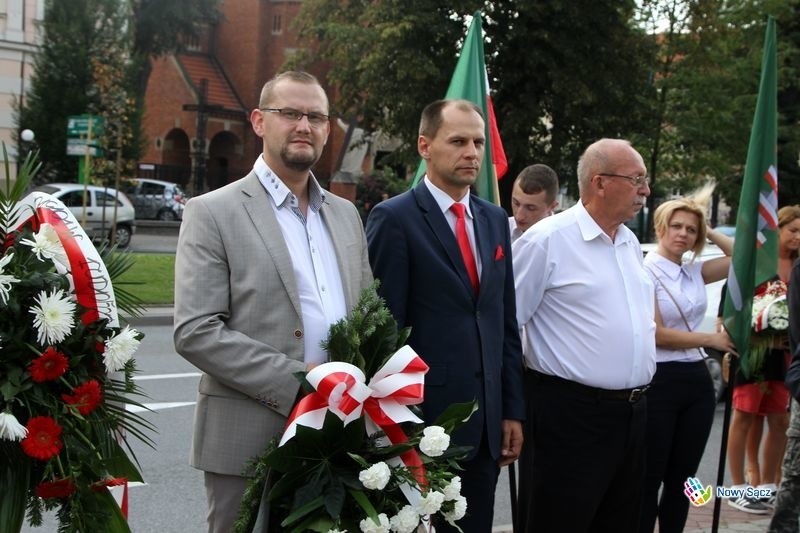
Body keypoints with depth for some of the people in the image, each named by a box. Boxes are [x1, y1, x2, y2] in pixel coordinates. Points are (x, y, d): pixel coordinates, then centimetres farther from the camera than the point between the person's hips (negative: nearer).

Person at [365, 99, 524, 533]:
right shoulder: (394, 218, -8)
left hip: (486, 421, 6)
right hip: (425, 417, -6)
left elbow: (505, 322, 14)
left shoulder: (495, 220, 12)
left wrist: (512, 410, 11)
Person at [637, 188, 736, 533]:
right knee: (649, 480, 0)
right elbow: (657, 335, -13)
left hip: (697, 381, 7)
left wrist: (709, 231, 6)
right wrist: (712, 339, -5)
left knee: (681, 479, 13)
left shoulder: (695, 272, 9)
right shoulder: (646, 271, -10)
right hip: (658, 381, -7)